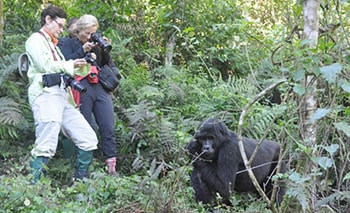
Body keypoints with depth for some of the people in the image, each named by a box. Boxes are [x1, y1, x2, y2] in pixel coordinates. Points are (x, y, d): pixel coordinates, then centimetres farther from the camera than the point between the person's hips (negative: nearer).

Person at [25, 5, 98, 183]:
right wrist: (69, 65, 2)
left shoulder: (53, 45, 29)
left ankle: (80, 182, 13)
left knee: (88, 139, 6)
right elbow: (45, 65, -12)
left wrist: (85, 64, 10)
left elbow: (71, 72, 28)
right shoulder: (36, 39, 4)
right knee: (45, 148, -17)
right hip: (46, 95, -9)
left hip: (62, 97, 9)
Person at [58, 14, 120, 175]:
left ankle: (111, 167, -2)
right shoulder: (68, 44, 9)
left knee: (108, 127, -4)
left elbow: (108, 63, 22)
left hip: (101, 88, 4)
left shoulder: (96, 44, 20)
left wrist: (105, 49, 5)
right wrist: (83, 50, -12)